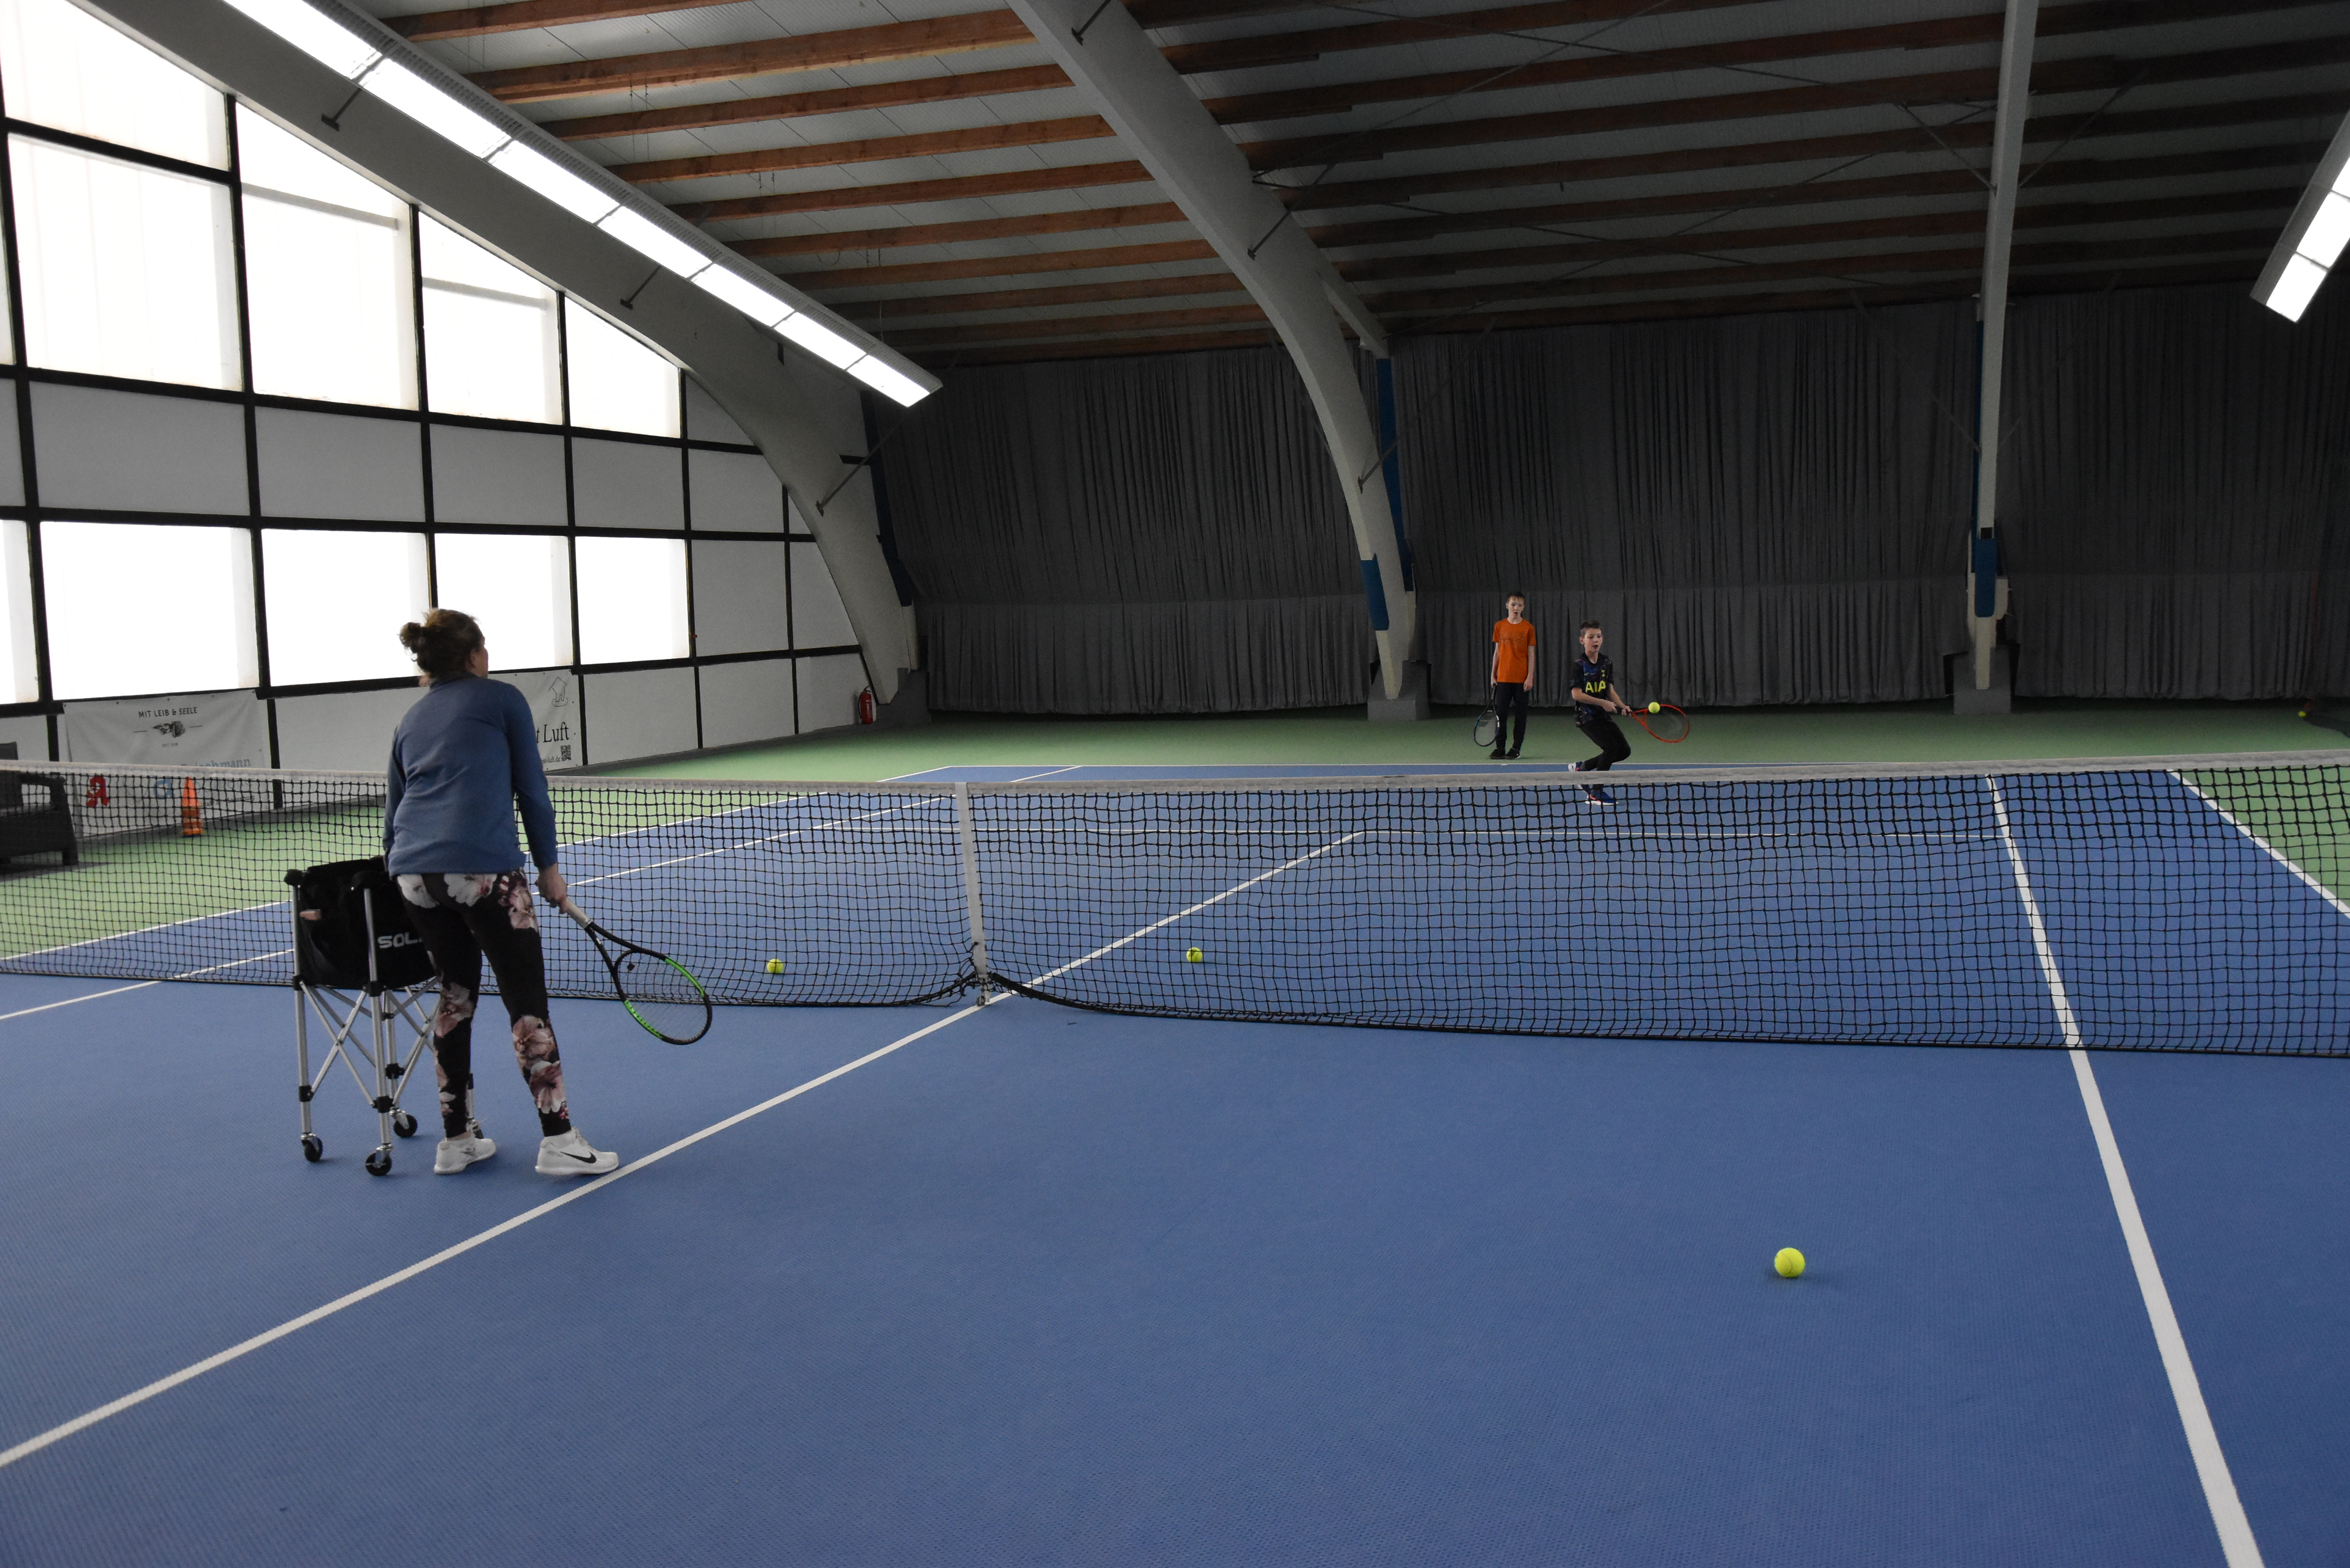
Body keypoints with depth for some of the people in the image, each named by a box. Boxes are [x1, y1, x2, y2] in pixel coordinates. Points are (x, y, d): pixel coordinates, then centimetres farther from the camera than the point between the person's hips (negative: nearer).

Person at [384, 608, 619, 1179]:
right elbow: (531, 790, 5)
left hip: (413, 871, 6)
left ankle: (456, 1139, 21)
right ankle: (558, 1140, 0)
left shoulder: (411, 720, 23)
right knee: (527, 999, -1)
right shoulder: (502, 699, 8)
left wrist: (399, 869, 33)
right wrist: (548, 865, 11)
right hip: (483, 868, -6)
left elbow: (393, 810, 25)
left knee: (455, 995, 18)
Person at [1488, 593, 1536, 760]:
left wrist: (1530, 677, -7)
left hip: (1522, 679, -2)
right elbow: (1497, 652, 11)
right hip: (1503, 677, 2)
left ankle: (1515, 748, 11)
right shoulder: (1500, 626, 5)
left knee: (1521, 714, 3)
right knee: (1500, 713, 0)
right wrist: (1493, 674, 9)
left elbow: (1531, 654, -1)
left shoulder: (1528, 628, -2)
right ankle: (1500, 748, 7)